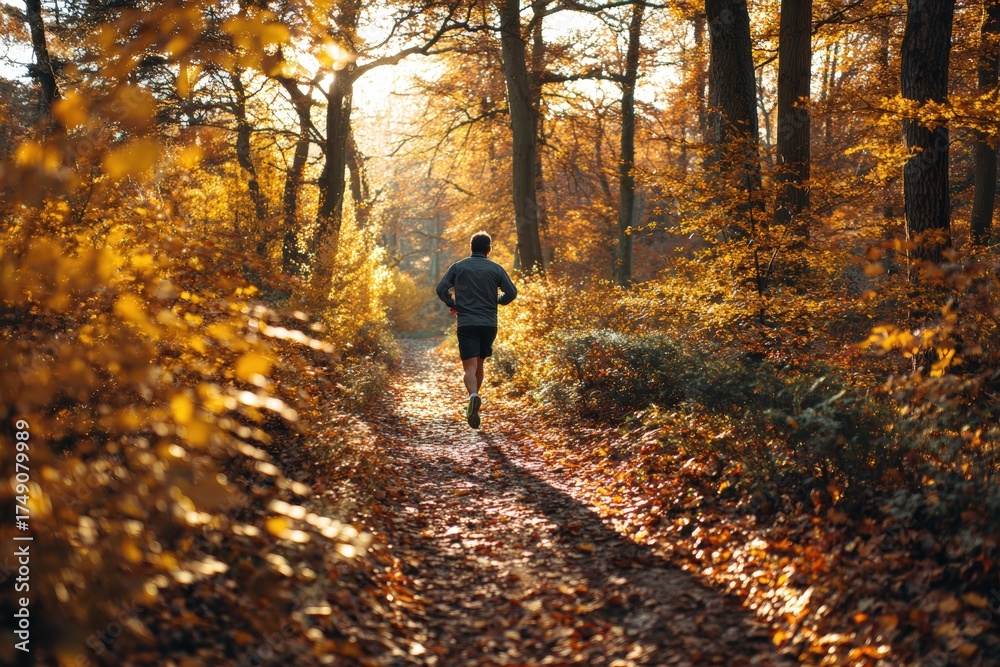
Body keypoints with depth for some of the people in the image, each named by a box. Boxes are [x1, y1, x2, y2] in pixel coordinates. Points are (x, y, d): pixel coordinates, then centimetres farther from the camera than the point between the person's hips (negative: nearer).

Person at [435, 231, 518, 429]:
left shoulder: (458, 267, 4)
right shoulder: (496, 268, 5)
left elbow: (441, 289, -3)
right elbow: (511, 292, 0)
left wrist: (452, 305, 15)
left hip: (466, 324, -2)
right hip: (489, 324, 2)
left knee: (469, 366, -8)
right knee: (479, 364, 19)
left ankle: (473, 396, -36)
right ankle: (473, 402, 27)